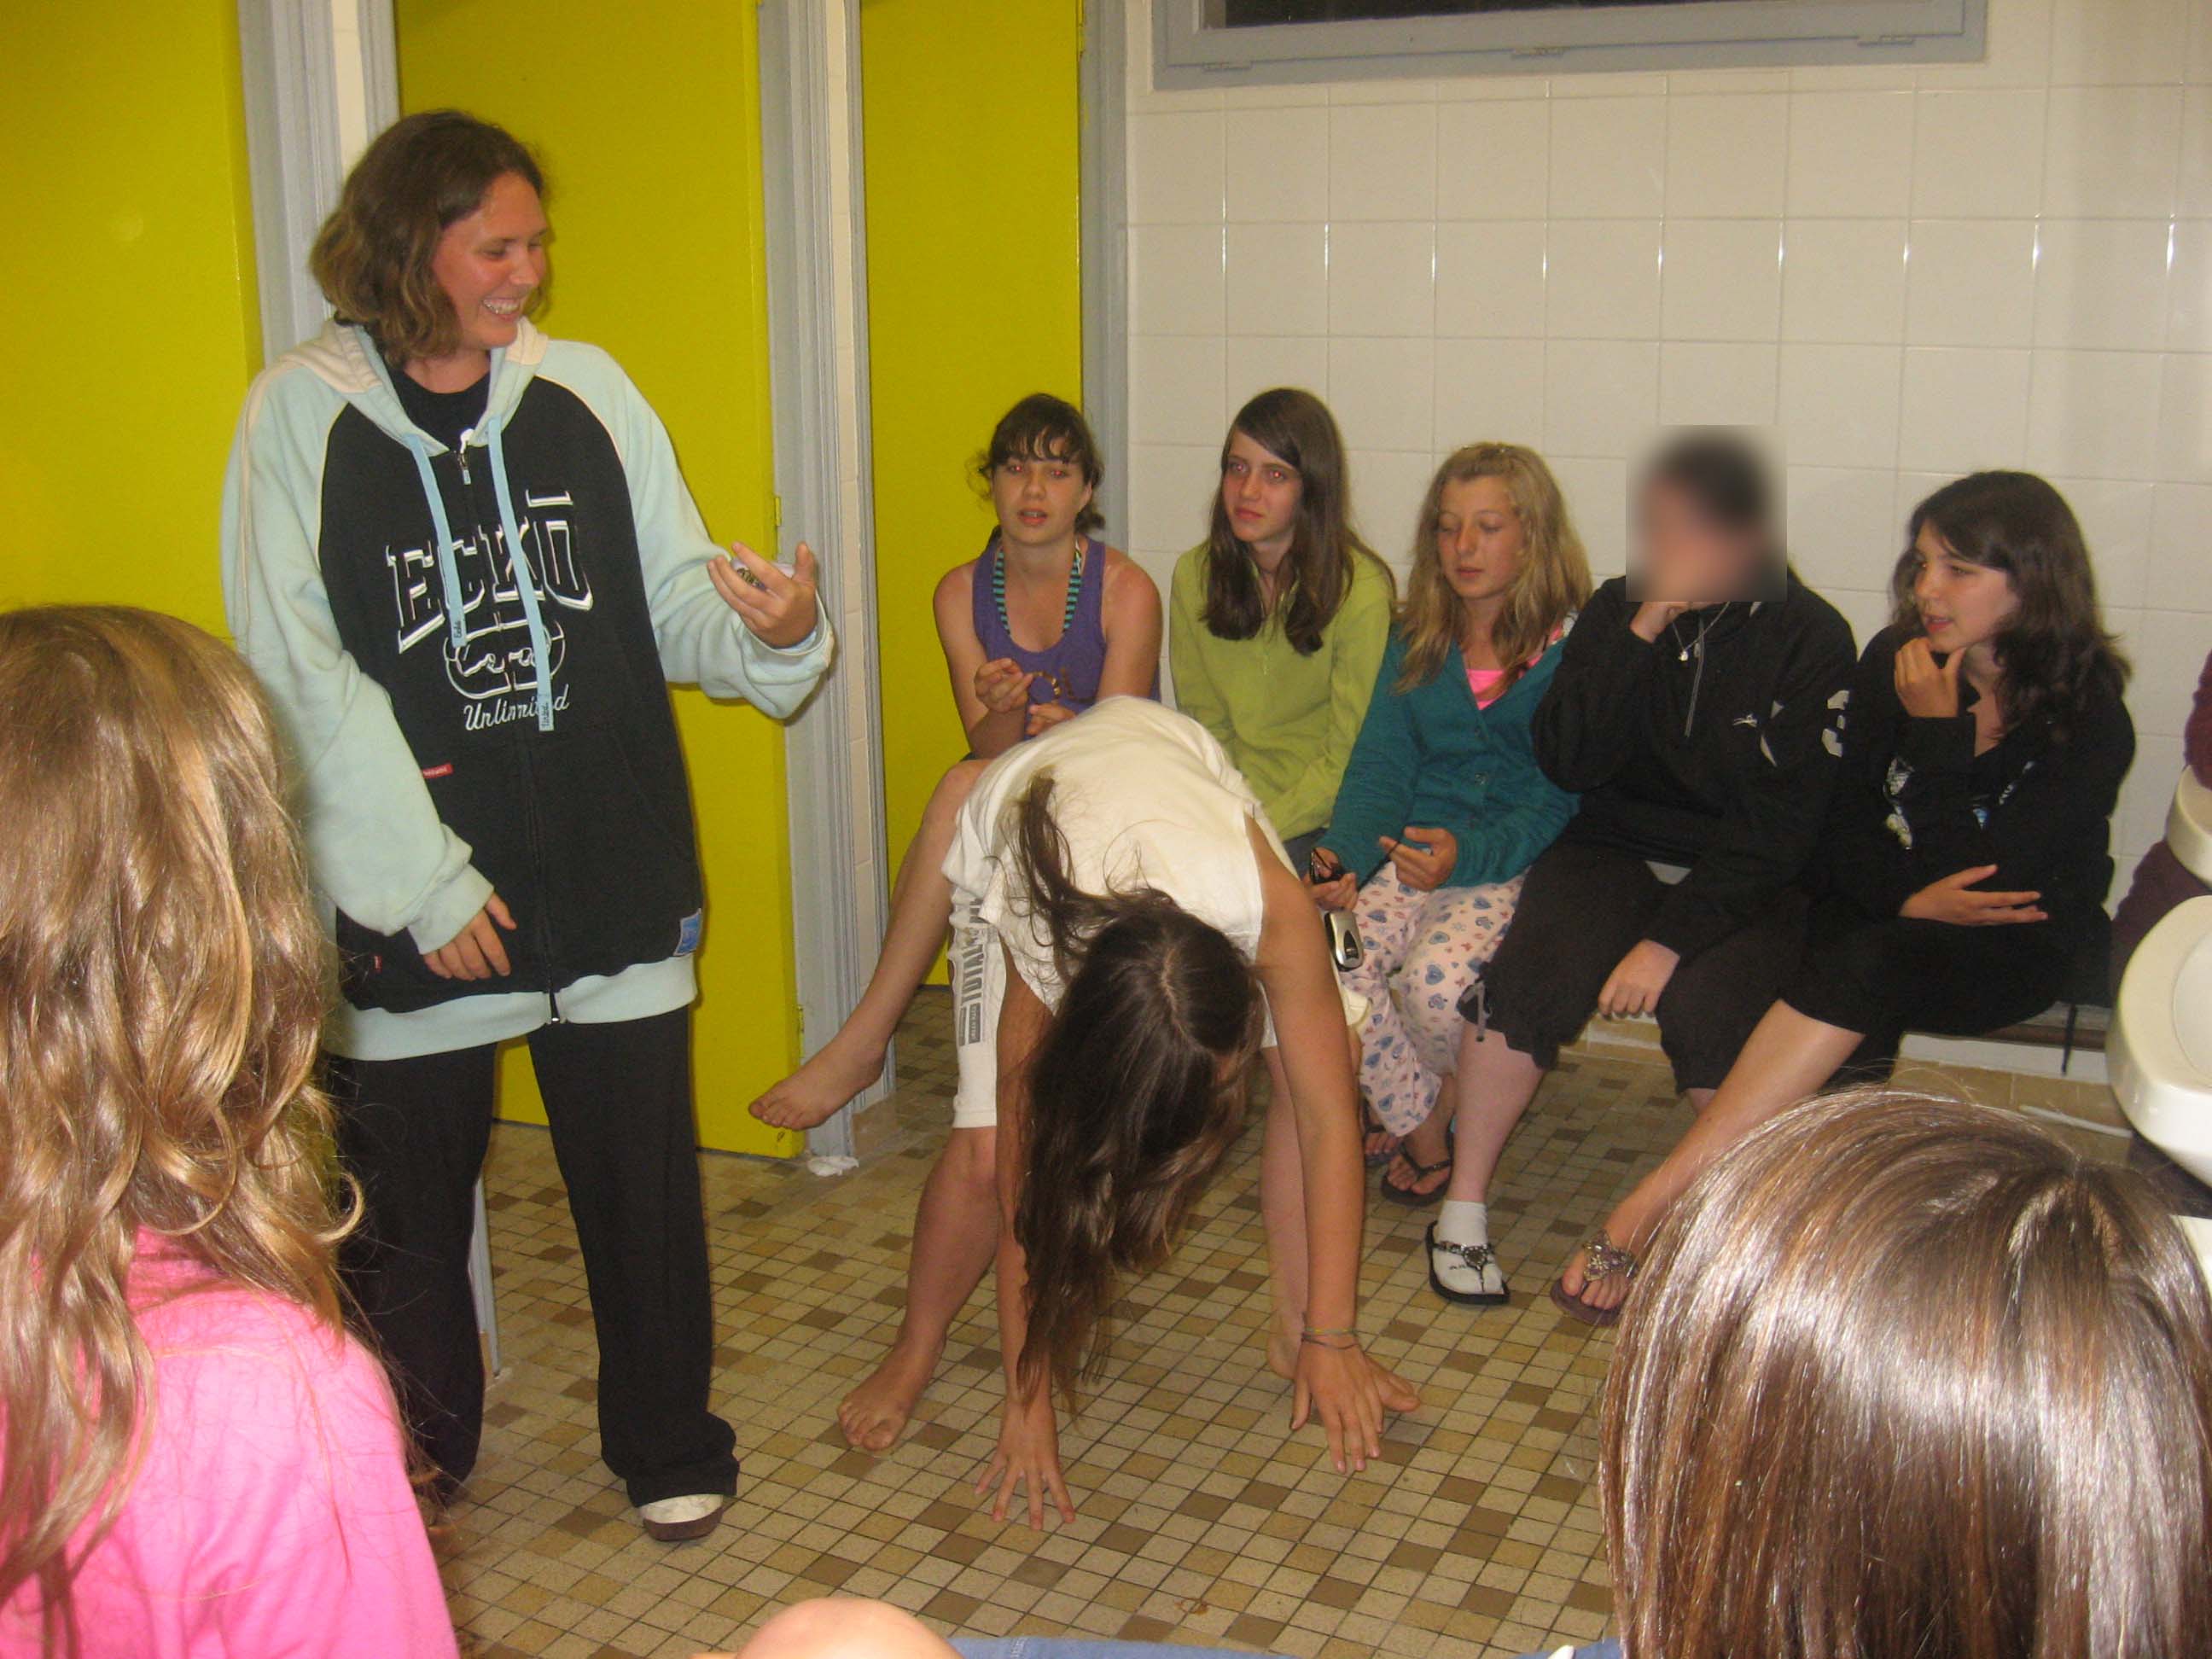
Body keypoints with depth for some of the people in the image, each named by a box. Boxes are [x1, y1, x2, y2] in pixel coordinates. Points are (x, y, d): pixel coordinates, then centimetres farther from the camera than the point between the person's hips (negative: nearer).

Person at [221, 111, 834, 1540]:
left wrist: (773, 631, -17)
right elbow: (302, 679, -8)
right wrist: (419, 881, -12)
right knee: (404, 1197, 10)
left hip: (613, 879, 2)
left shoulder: (587, 392, 6)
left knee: (643, 1176, 10)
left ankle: (670, 1444, 30)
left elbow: (677, 603, 6)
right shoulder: (301, 416, -3)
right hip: (413, 895, -2)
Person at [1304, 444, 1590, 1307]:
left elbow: (1564, 798, -8)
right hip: (1410, 852, 5)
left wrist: (1469, 853, -25)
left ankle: (1465, 1205, -3)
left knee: (1438, 979, -34)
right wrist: (1343, 860, -13)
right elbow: (1381, 765, 7)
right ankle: (1427, 1139, 0)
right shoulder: (1416, 644, 15)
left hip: (1521, 865, -4)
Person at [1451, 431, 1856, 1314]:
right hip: (1615, 852, 3)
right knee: (1526, 976, -25)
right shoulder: (1615, 611, 2)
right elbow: (1567, 763, -8)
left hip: (1745, 880, -2)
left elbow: (1779, 822, -12)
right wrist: (1639, 636, -16)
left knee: (1707, 1008, -31)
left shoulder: (1809, 638, -8)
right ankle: (1464, 1200, -9)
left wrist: (1673, 938, -20)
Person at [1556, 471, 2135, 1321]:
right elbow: (1843, 831, 3)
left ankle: (1650, 1207, -40)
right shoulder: (1895, 661, -1)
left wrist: (1937, 736, -23)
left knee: (1863, 969, -34)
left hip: (2017, 951, -6)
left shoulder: (2088, 715, -13)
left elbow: (1991, 880, -20)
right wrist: (1912, 898, -17)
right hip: (1882, 917, 6)